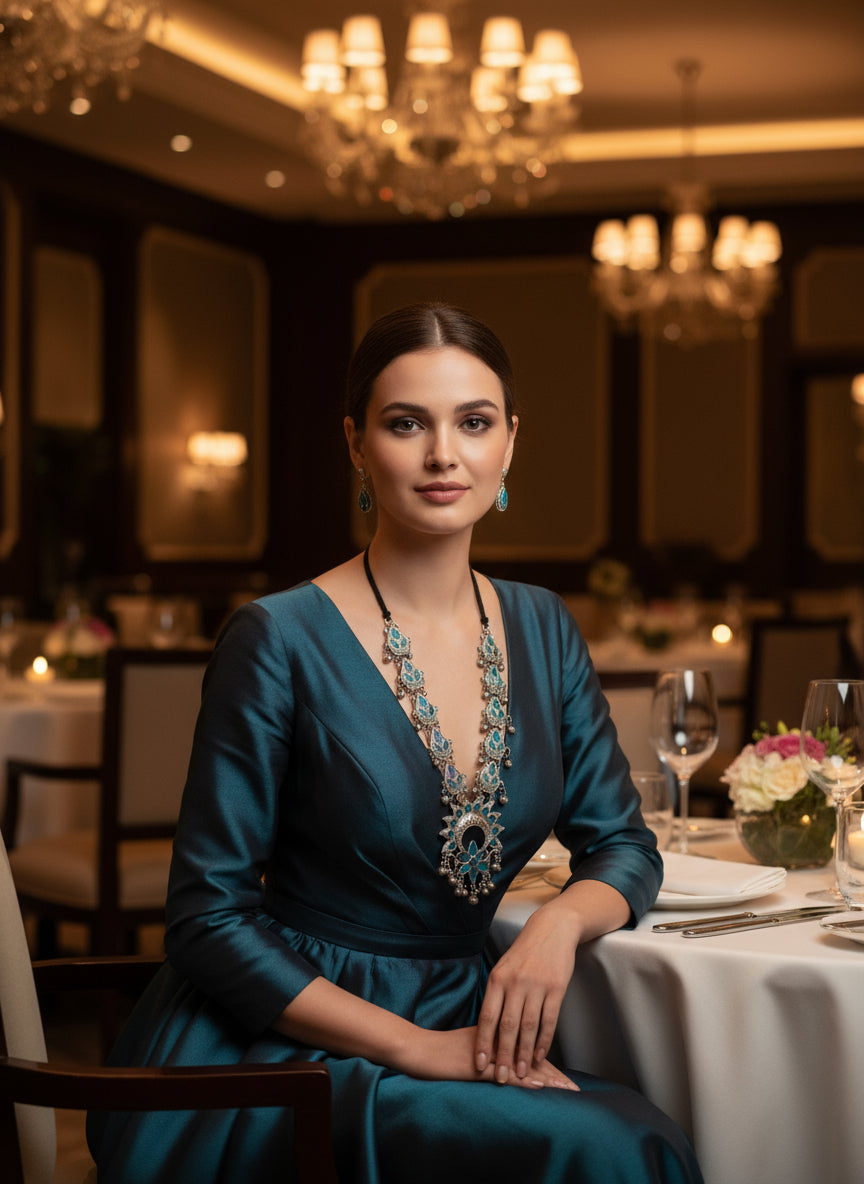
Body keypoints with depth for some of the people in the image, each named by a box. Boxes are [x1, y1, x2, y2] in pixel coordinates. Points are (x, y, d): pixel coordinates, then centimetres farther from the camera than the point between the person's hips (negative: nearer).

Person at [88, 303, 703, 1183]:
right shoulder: (279, 641, -10)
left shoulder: (540, 630, 7)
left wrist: (560, 922, -12)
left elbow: (622, 845, 12)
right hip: (283, 1043, -6)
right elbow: (208, 918, -10)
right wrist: (415, 1046, -18)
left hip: (460, 1028, 6)